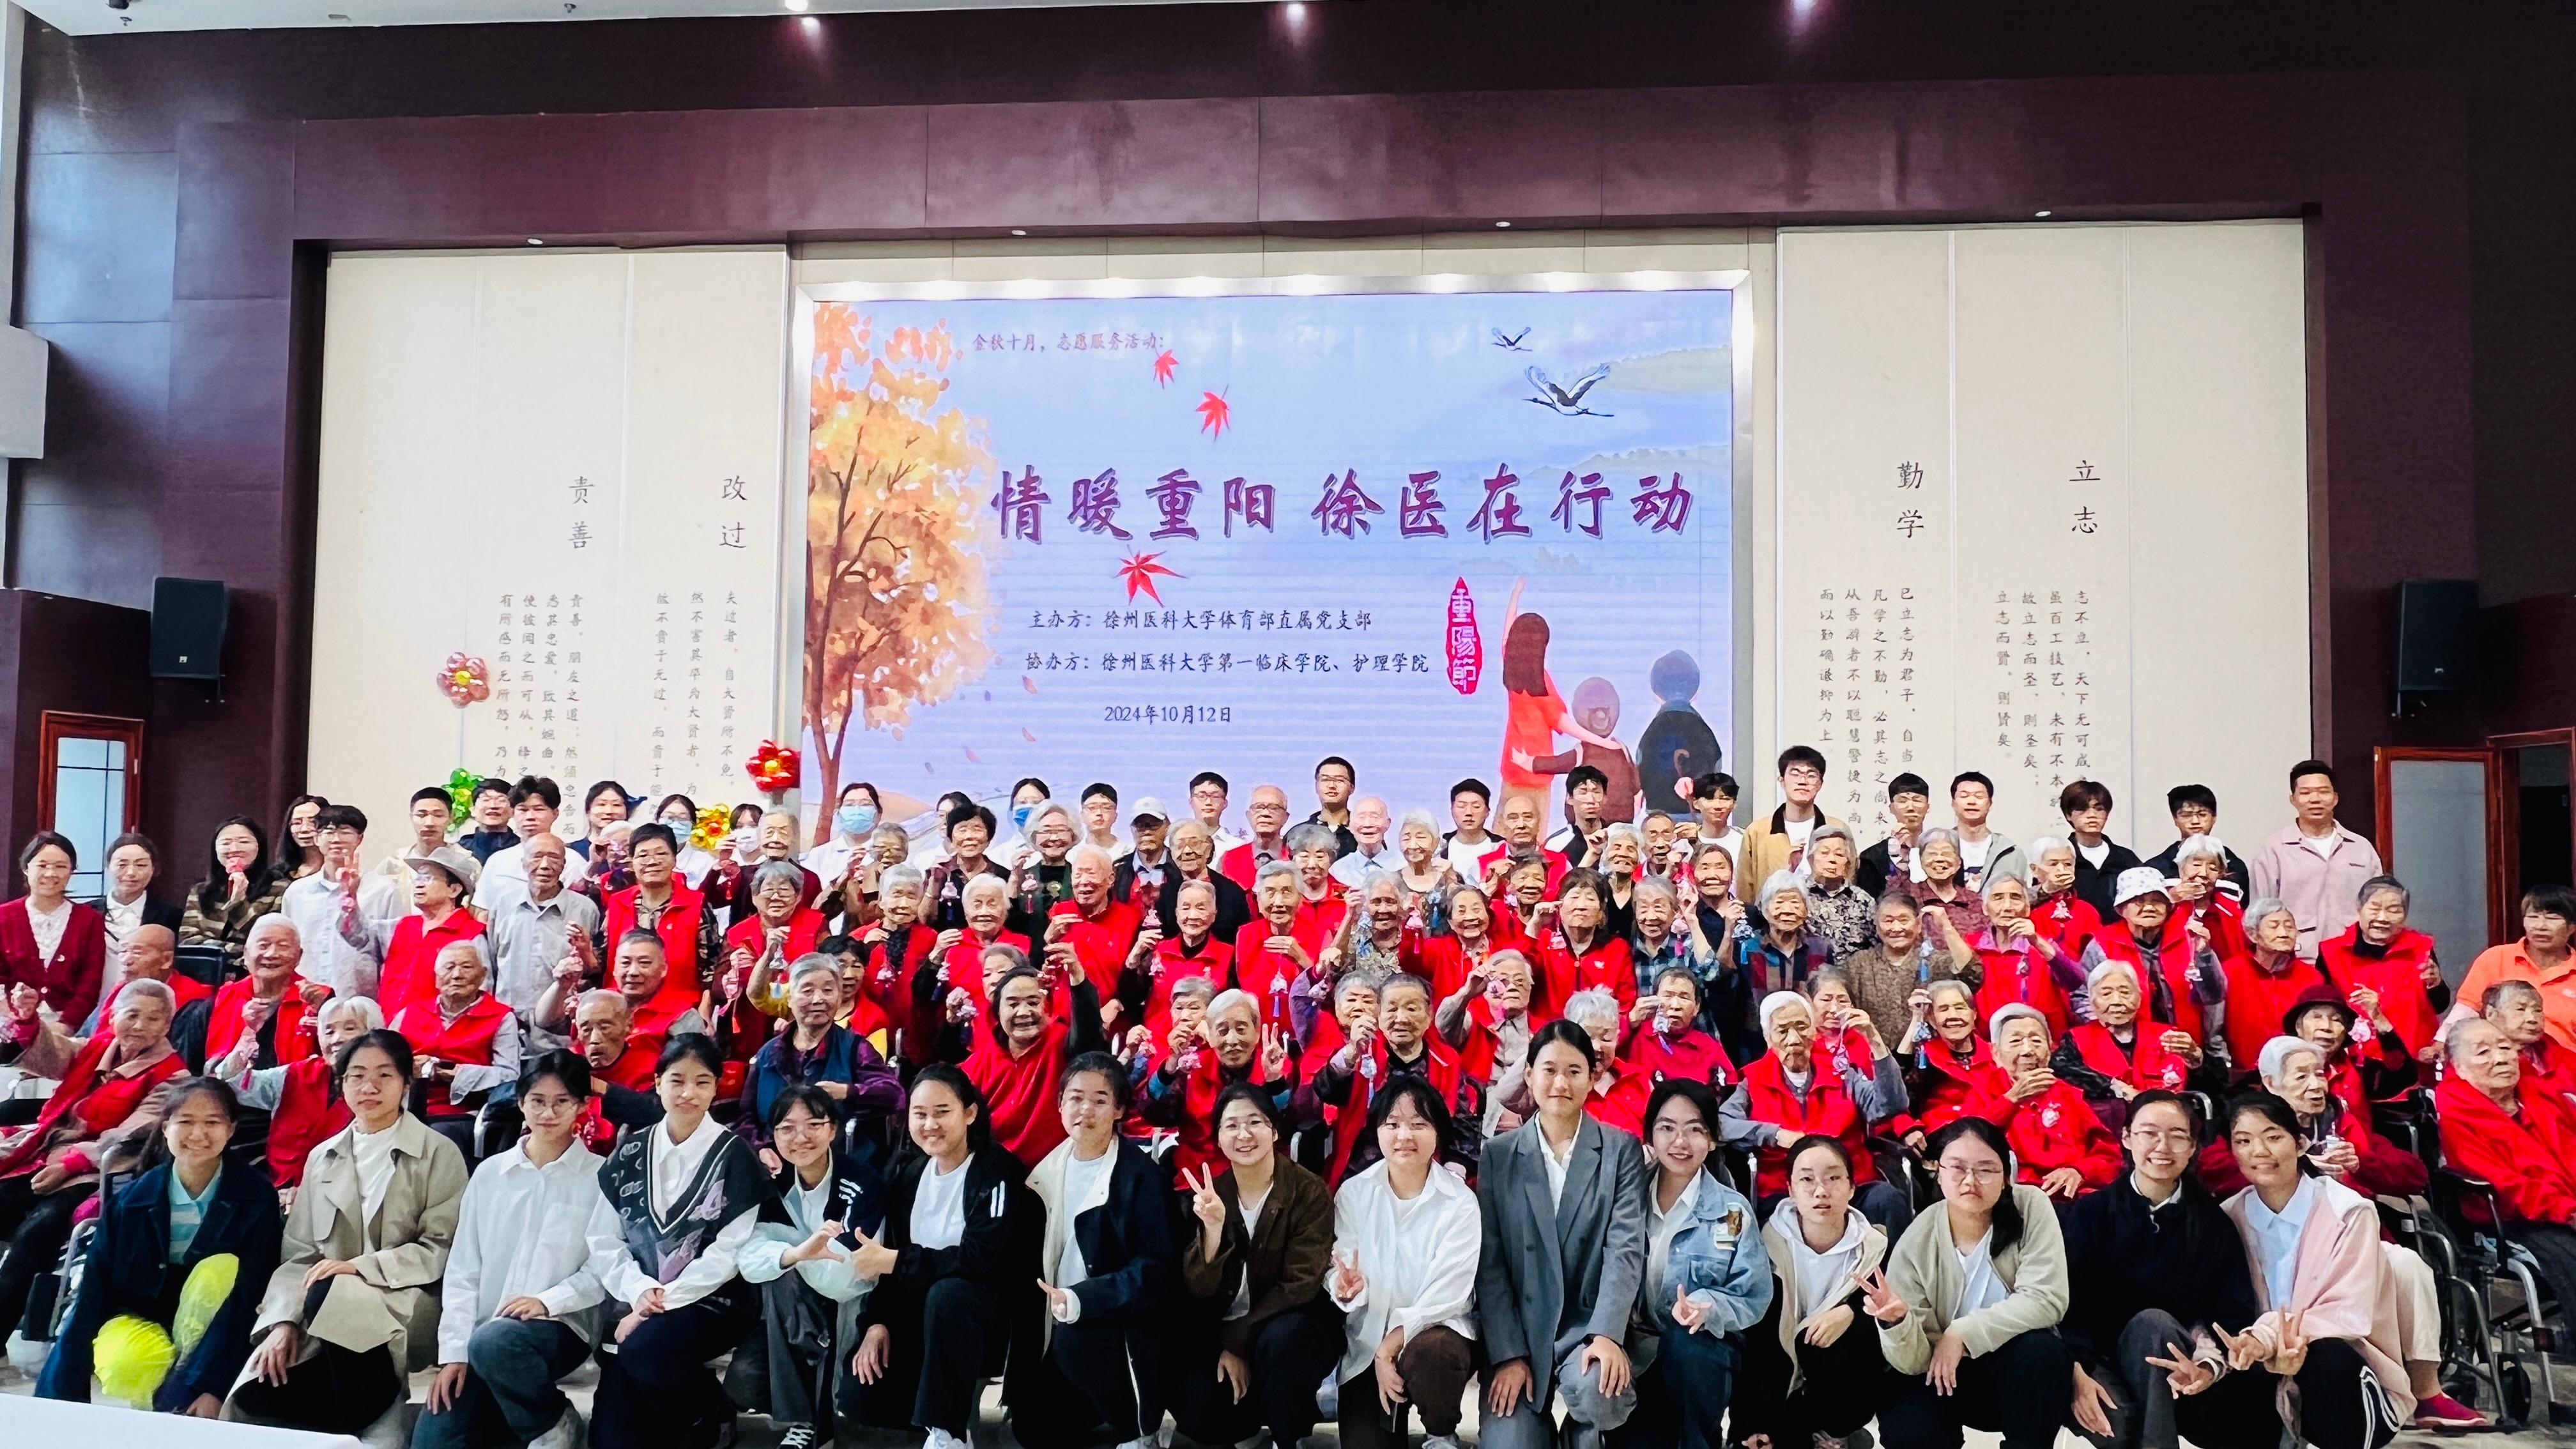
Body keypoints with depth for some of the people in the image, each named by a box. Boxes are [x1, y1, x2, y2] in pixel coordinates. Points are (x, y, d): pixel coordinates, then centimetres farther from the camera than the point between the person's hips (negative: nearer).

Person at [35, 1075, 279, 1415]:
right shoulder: (131, 1199, -8)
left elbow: (248, 1296, -16)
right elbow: (92, 1294, -6)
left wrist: (214, 1385, -25)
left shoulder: (256, 1198, -13)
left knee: (224, 1267, -31)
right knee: (127, 1363, -34)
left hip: (208, 1325, 0)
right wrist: (65, 1400, -11)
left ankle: (176, 1405, -24)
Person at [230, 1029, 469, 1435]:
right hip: (326, 1316, 4)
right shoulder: (323, 1157, 15)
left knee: (330, 1294, -34)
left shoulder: (439, 1154, 1)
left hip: (406, 1309, -3)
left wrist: (360, 1267, -15)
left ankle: (359, 1426, -13)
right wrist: (283, 1322, -7)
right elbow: (298, 1255, 10)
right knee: (256, 1394, -24)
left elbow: (442, 1251, -5)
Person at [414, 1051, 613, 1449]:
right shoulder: (490, 1173, 9)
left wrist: (549, 1302, -23)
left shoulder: (599, 1177, -2)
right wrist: (453, 1351, -2)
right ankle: (511, 1413, 16)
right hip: (480, 1336, 4)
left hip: (560, 1327, -4)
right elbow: (462, 1269, 7)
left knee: (493, 1342, -35)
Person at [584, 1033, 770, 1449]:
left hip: (713, 1301, -3)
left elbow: (728, 1252, -8)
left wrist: (666, 1300, -16)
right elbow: (605, 1241, 4)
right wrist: (639, 1291, -12)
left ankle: (709, 1415, -5)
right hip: (641, 1302, 3)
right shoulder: (631, 1152, 8)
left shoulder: (733, 1155, -2)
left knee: (643, 1351, -31)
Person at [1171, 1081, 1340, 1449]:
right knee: (1198, 1415, -22)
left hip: (1292, 1326, -3)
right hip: (1219, 1332, 3)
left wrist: (1239, 1343, -20)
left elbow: (1300, 1285, -14)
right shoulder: (1208, 1193, -3)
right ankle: (1269, 1412, 11)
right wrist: (1213, 1227, -28)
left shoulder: (1309, 1191, -11)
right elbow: (1199, 1290, -10)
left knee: (1281, 1338, -35)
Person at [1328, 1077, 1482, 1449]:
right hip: (1367, 1342, 2)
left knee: (1427, 1354, -35)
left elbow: (1446, 1296, -16)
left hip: (1437, 1329, -2)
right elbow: (1337, 1271, -6)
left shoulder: (1460, 1202, -11)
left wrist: (1391, 1349, -22)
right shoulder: (1353, 1193, -3)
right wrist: (1345, 1288, -29)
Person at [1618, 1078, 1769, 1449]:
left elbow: (1753, 1301, -6)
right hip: (1637, 1354, 0)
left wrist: (1707, 1307, -25)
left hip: (1702, 1353, 0)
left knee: (1684, 1339, -34)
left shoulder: (1732, 1211, -4)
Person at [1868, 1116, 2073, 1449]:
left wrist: (1963, 1333, -26)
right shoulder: (1917, 1242, -15)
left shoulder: (2031, 1207, -14)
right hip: (1948, 1377, -1)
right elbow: (1914, 1362, -14)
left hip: (2027, 1375, 1)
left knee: (2039, 1348, -32)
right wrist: (1896, 1323, -36)